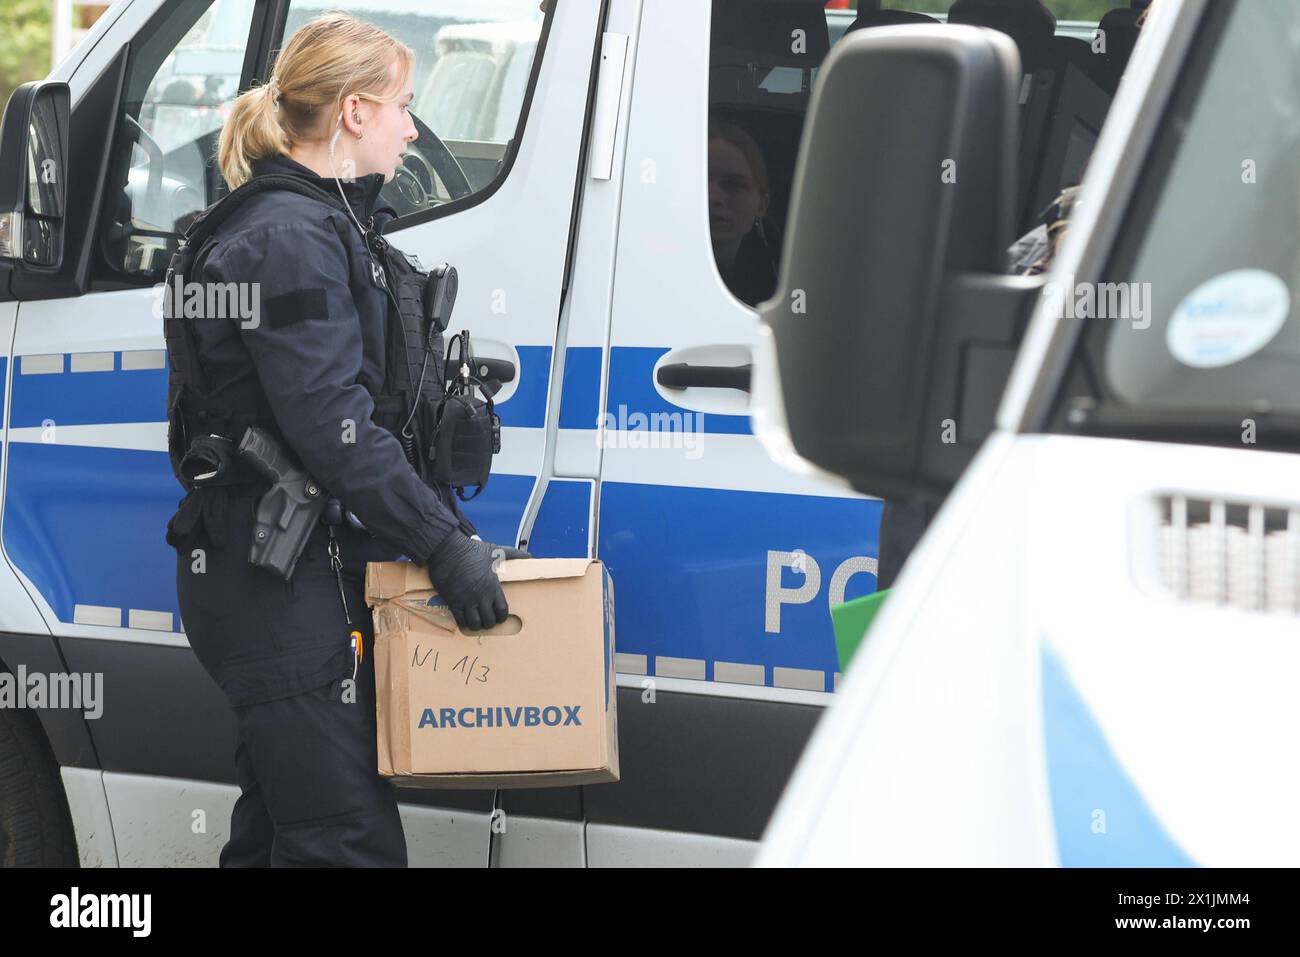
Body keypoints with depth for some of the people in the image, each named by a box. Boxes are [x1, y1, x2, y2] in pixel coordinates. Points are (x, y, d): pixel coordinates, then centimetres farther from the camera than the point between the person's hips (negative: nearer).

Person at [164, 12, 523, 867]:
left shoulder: (331, 228, 18)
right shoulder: (288, 242, -15)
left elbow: (375, 412, 22)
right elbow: (332, 428, -23)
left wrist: (452, 533, 13)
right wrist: (444, 543, -21)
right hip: (282, 585, -11)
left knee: (282, 828, 15)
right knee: (349, 840, -12)